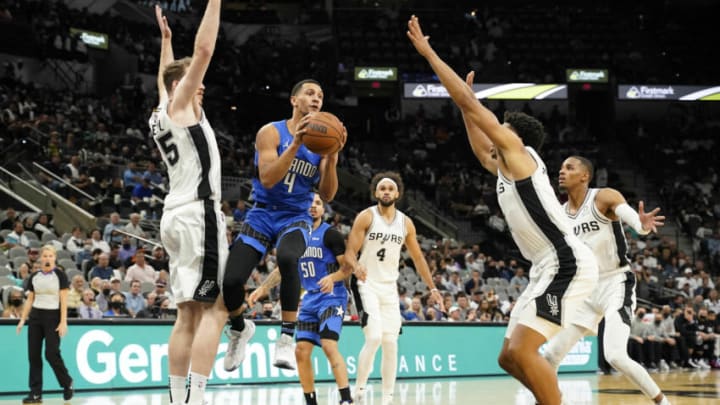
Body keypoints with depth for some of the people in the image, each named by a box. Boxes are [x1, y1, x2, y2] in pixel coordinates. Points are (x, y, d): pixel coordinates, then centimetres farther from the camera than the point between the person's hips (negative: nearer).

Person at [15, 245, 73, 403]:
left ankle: (67, 383, 14)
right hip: (35, 316, 5)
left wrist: (63, 322, -14)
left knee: (51, 353, -10)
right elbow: (30, 299, 13)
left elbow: (63, 300, -7)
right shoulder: (34, 276, 9)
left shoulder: (60, 275, -4)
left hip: (53, 316, -5)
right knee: (34, 354, 0)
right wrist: (23, 319, 6)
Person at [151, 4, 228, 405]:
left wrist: (165, 37, 46)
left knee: (189, 314, 9)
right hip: (198, 213, -10)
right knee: (215, 308, -13)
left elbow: (165, 76, 41)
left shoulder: (164, 110, 19)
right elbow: (204, 49, -10)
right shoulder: (179, 104, -2)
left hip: (179, 214, 10)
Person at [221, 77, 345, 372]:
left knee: (287, 259, -36)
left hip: (295, 218, 1)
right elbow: (267, 179, -19)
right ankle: (240, 329, 19)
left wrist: (332, 156, -17)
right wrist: (296, 143, -26)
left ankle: (287, 338, -28)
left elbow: (327, 196, -2)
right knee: (230, 280, -15)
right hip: (262, 215, 0)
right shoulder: (271, 132, -5)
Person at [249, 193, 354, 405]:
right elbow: (282, 268, 19)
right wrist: (262, 288, 9)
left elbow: (348, 267, -10)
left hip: (331, 297, -7)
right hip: (310, 299, 7)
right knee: (301, 351, 1)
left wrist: (332, 277, -30)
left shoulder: (330, 234, -7)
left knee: (329, 346, -22)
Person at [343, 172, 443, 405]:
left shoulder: (405, 223, 6)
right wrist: (356, 267, -34)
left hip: (390, 288, 5)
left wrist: (432, 287, 12)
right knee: (374, 337, -20)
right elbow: (349, 252, -12)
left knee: (390, 343, 2)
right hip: (367, 285, -4)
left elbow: (417, 257, 15)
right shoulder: (366, 217, -7)